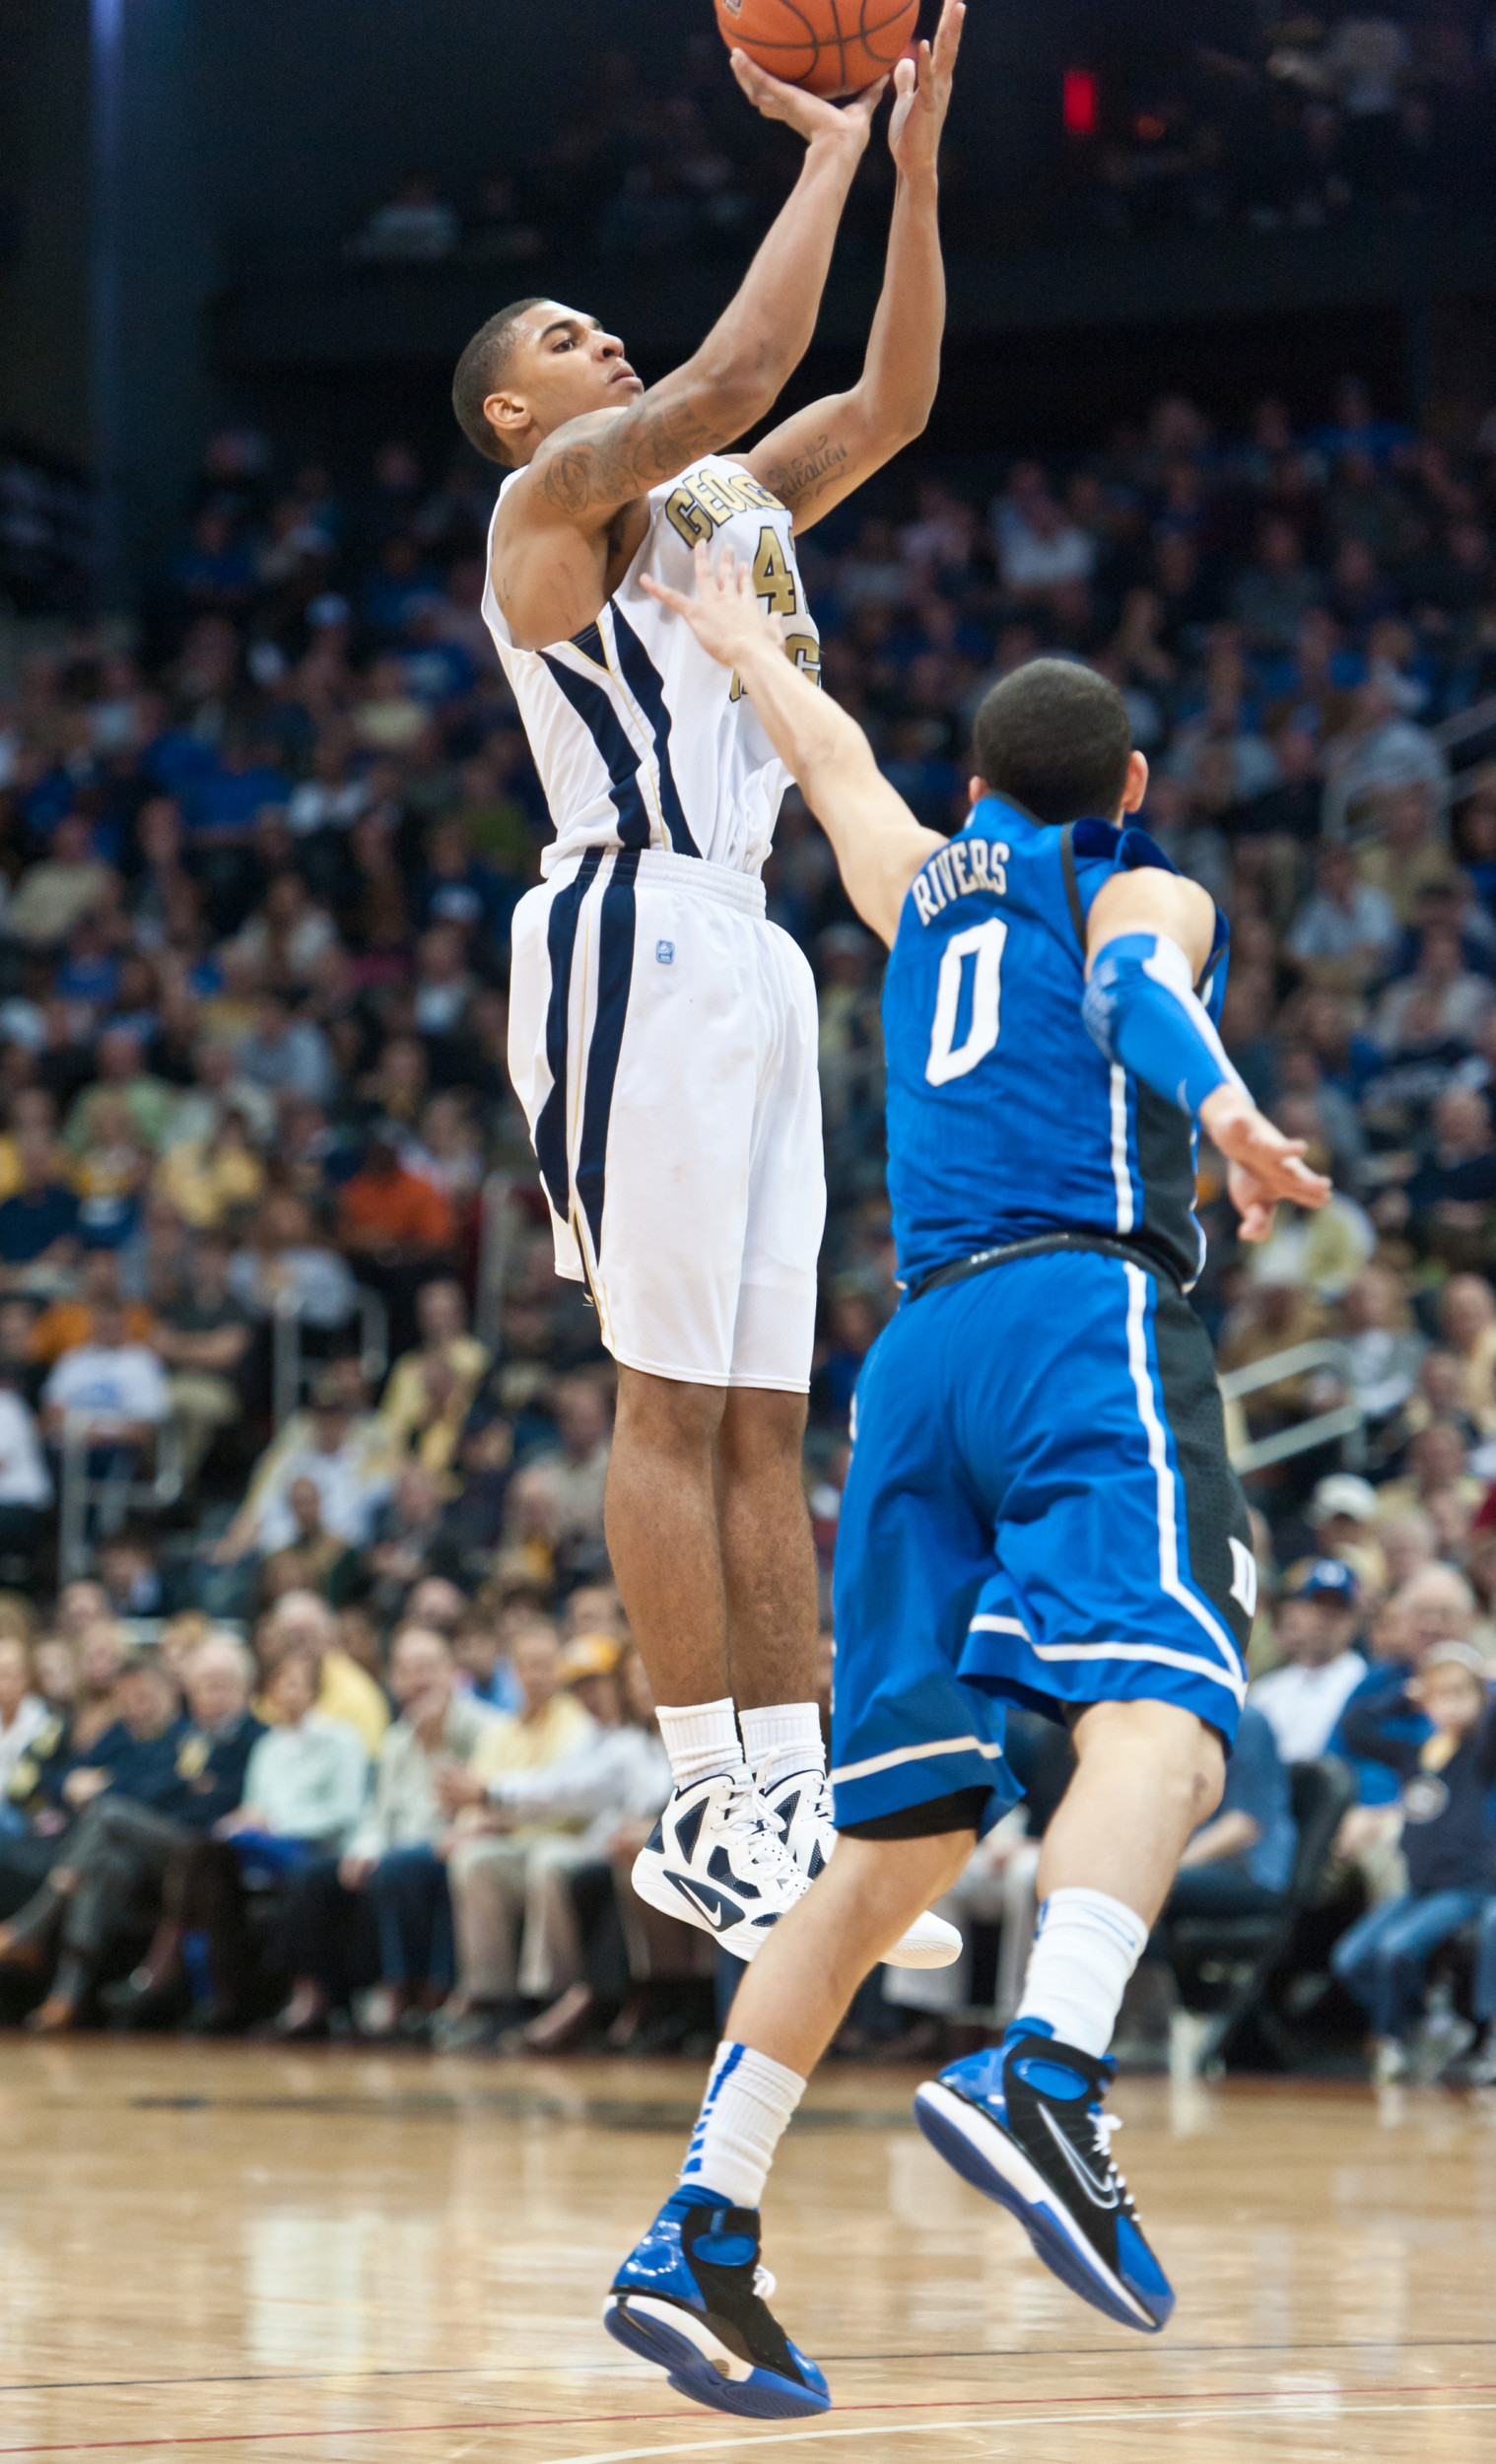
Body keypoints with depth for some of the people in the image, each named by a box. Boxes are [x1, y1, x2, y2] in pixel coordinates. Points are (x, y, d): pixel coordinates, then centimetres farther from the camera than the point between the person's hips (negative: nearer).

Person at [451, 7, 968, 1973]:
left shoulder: (727, 500, 23)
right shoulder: (555, 493, -1)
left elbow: (889, 401, 15)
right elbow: (739, 369, -15)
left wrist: (917, 165, 7)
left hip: (750, 956, 8)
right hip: (641, 940, -8)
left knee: (765, 1417, 5)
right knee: (675, 1401, -9)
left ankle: (796, 1809, 5)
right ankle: (704, 1816, -8)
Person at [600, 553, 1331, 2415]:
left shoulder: (924, 888, 29)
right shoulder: (1148, 893, 15)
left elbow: (835, 762, 50)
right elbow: (1133, 990, -9)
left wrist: (744, 646, 69)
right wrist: (1226, 1113, -29)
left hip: (920, 1346, 6)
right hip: (1087, 1309, -6)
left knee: (900, 1835, 9)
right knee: (1159, 1714, -25)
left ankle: (697, 2239, 2)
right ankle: (1045, 2071, -52)